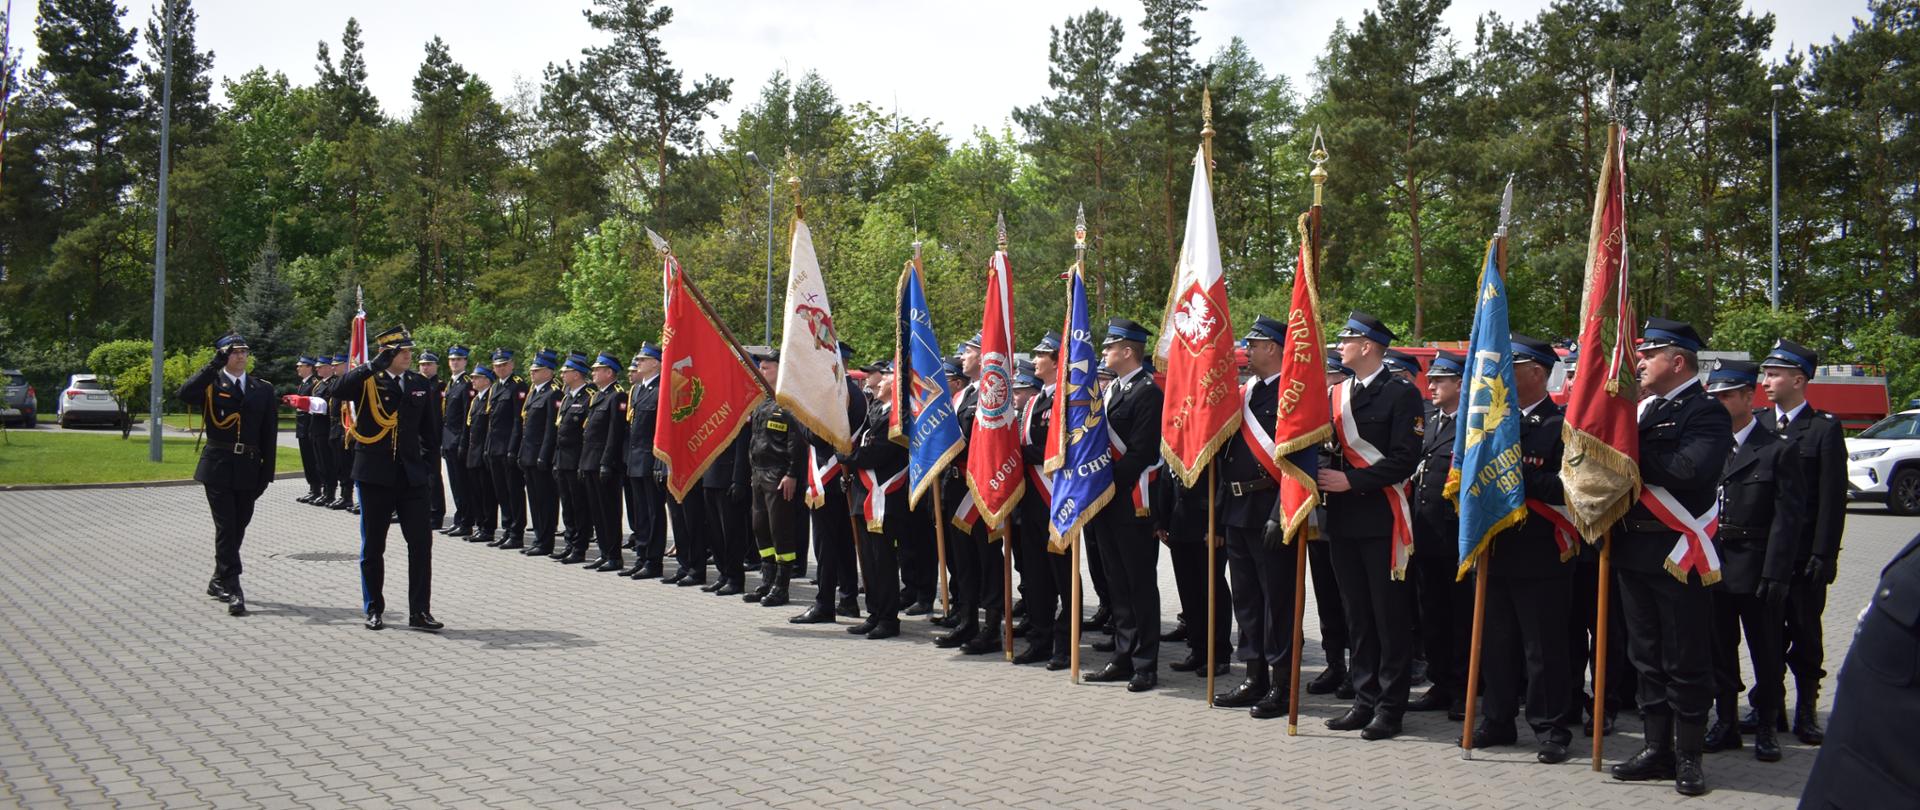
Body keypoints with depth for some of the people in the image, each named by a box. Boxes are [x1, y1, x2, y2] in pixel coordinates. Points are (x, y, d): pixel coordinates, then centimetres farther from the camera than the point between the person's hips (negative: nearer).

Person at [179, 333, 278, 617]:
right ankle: (233, 590, -7)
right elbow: (184, 394, -21)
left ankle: (219, 581, 28)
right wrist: (214, 365, -21)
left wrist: (266, 473, 2)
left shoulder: (263, 389, 9)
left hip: (249, 469, 3)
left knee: (238, 527, 11)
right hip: (218, 466, -3)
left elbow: (270, 434, 8)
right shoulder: (211, 384, 2)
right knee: (226, 528, -5)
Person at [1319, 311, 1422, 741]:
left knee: (1390, 616, 0)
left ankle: (1390, 706, 6)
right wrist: (1325, 475, 0)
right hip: (1343, 520, 7)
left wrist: (1351, 480, -17)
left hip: (1381, 520, -7)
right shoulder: (1336, 394, 14)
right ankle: (1365, 700, 19)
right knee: (1358, 616, 12)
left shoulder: (1401, 393, -6)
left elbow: (1405, 459, -14)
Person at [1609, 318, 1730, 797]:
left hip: (1677, 553, -8)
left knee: (1686, 662, 2)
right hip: (1634, 550, 8)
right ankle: (1658, 749, 23)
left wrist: (1635, 459, -16)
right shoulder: (1641, 410, 16)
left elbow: (1691, 469, -25)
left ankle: (1688, 757, 12)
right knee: (1647, 657, 13)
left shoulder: (1705, 413, -9)